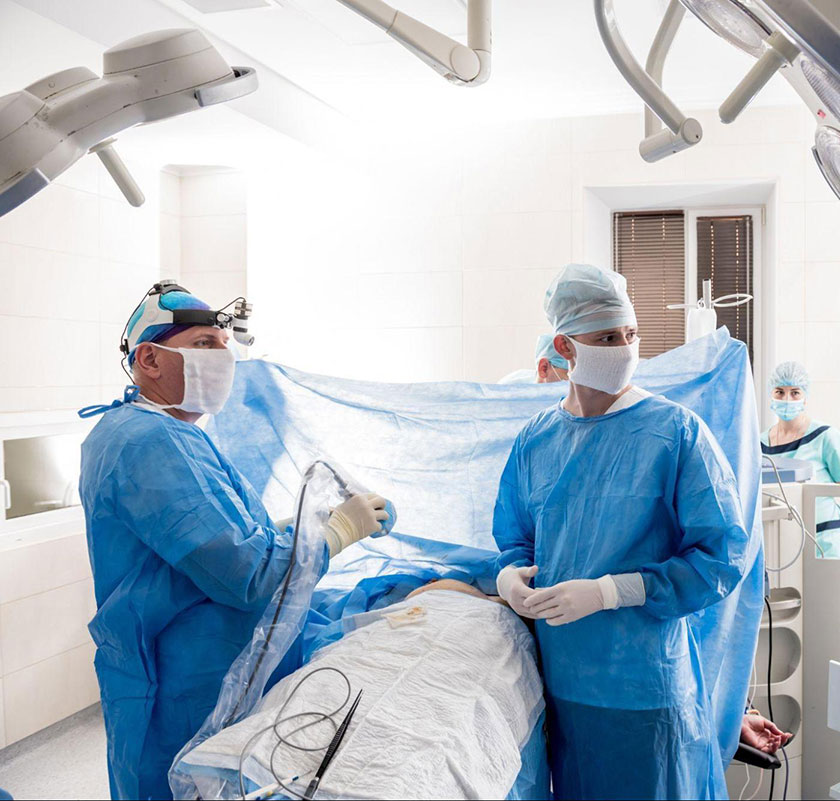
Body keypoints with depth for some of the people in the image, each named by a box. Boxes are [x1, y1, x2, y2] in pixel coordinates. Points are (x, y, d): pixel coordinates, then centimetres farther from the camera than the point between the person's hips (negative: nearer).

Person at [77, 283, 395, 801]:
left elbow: (215, 533, 17)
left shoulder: (127, 429, 12)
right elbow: (248, 576, -28)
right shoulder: (153, 442, -24)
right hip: (186, 696, -10)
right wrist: (340, 530, -14)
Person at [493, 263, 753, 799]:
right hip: (562, 681, 4)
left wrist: (606, 592, -19)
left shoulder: (678, 432, -10)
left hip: (650, 688, -4)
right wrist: (511, 574, -7)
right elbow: (515, 537, 16)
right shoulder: (535, 442, 4)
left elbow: (724, 556, -14)